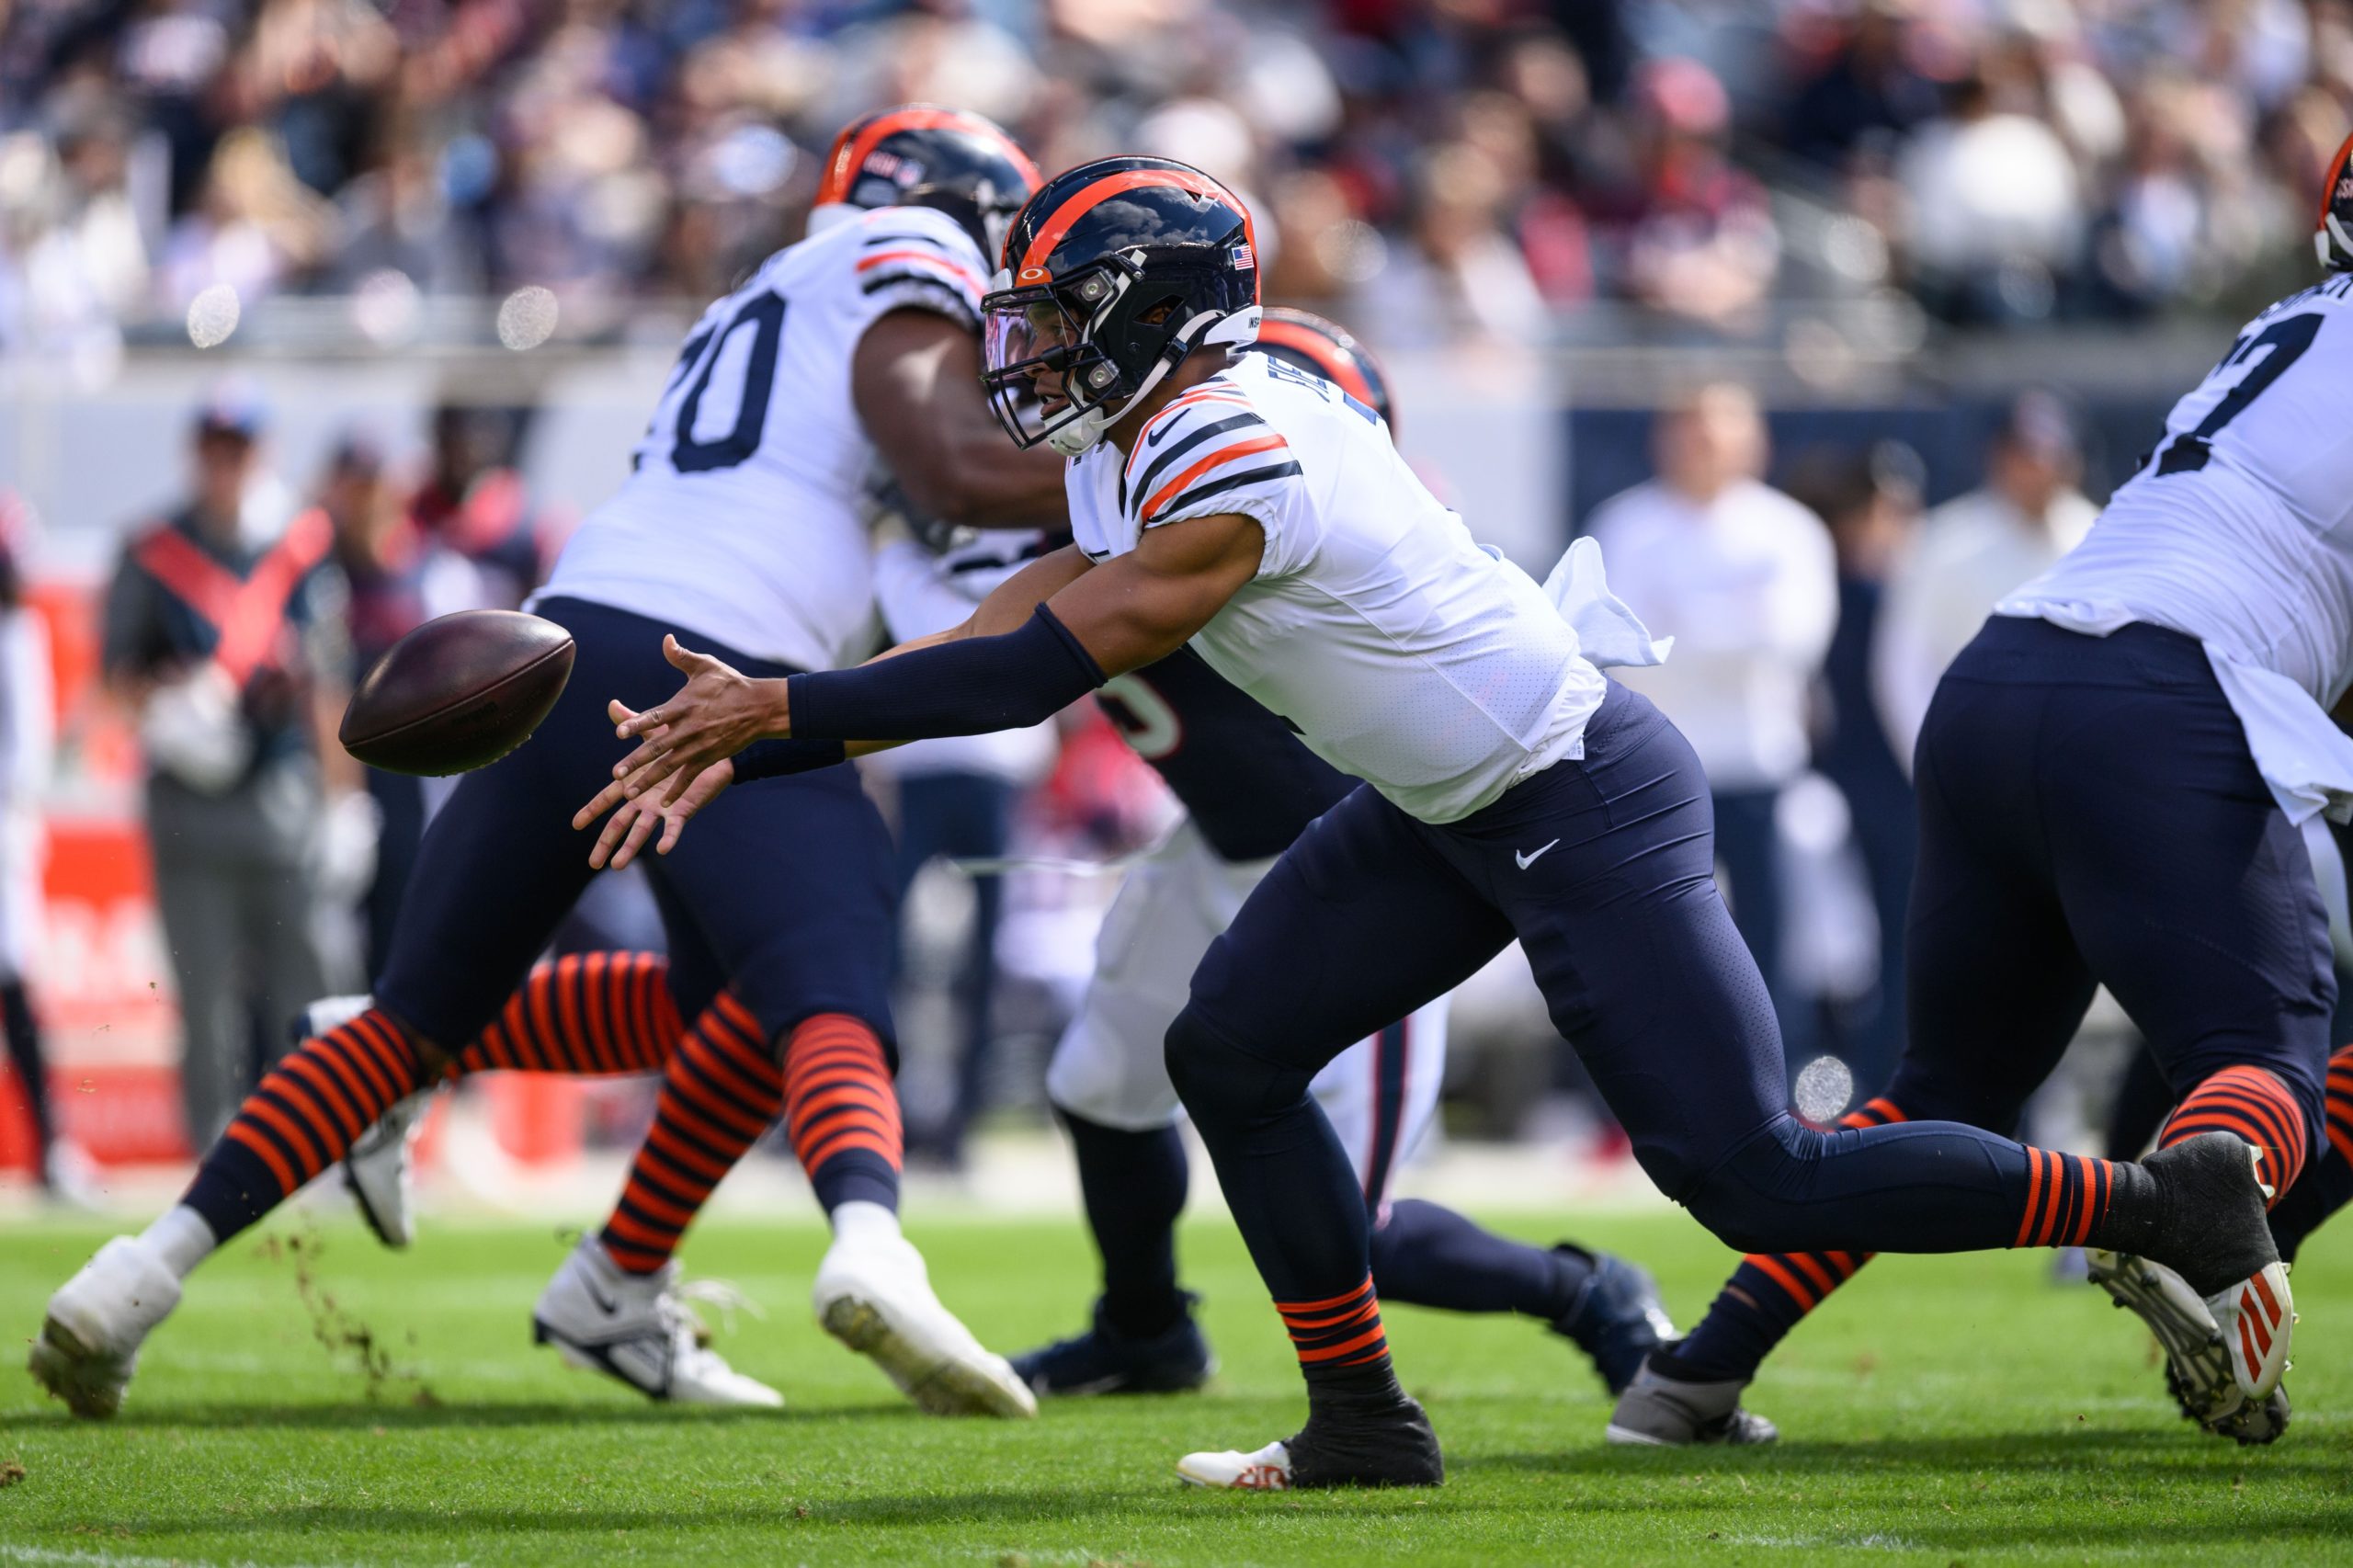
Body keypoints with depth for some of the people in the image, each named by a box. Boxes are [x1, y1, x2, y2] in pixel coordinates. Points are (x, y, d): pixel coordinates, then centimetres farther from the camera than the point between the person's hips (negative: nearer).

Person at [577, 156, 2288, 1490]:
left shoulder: (1232, 467, -26)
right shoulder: (1146, 455, 5)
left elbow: (1034, 674, -24)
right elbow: (1003, 638, 5)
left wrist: (780, 705, -19)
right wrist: (743, 742, -2)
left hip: (1584, 801, -10)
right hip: (1455, 811, 10)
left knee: (1746, 1174, -10)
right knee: (1233, 1053, 6)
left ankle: (2165, 1201, 1)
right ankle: (1365, 1423, 14)